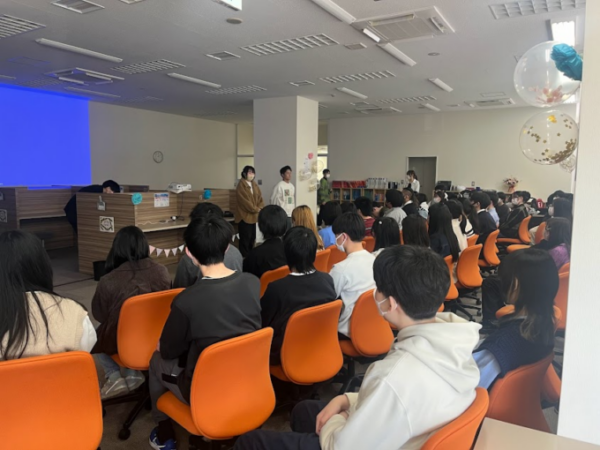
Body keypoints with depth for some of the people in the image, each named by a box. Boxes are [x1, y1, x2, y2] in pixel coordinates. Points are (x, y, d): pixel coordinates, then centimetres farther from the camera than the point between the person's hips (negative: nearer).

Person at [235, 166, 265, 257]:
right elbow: (245, 201, -18)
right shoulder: (241, 186, -11)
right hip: (244, 216, -8)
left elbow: (260, 198, 10)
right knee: (245, 239, -6)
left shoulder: (254, 185, 13)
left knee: (252, 238, 13)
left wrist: (260, 208, -8)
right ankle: (244, 257, 1)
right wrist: (256, 209, -14)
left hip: (253, 216, 8)